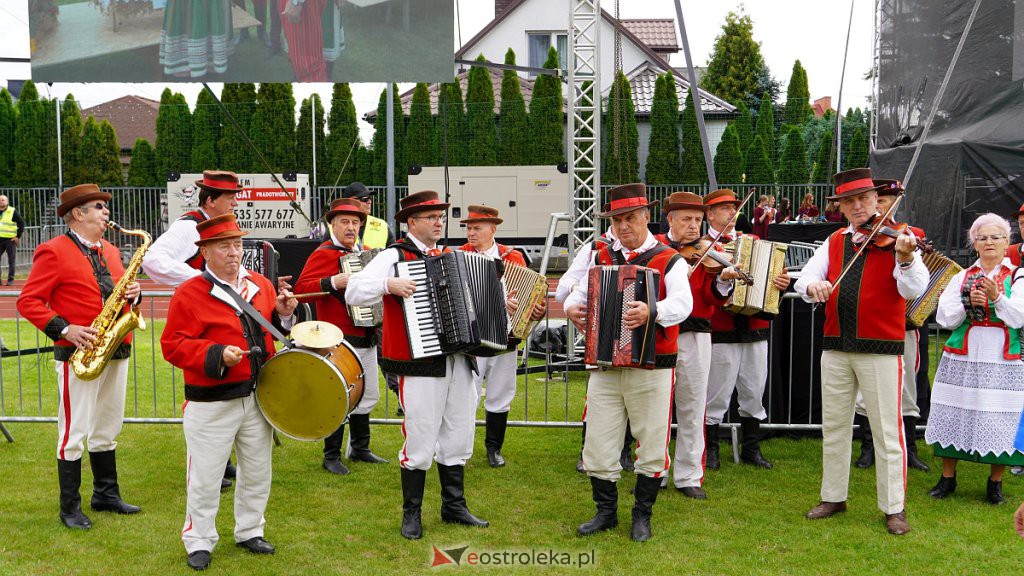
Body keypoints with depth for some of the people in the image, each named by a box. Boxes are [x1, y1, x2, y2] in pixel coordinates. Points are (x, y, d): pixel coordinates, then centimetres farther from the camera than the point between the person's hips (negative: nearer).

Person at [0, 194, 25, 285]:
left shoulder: (13, 212, -4)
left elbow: (21, 223, -5)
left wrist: (18, 237, -8)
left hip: (10, 240, -4)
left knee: (11, 260, 1)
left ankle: (10, 279, 8)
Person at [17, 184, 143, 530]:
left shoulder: (110, 251, 15)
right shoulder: (53, 252, -7)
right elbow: (28, 302, -10)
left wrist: (133, 293, -1)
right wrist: (64, 329, -20)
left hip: (116, 353, 7)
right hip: (78, 356, -7)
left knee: (107, 432, 15)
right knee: (74, 434, 0)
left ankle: (106, 494, 28)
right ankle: (69, 508, 11)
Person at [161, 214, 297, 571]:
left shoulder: (261, 285, 6)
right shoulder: (189, 294, -11)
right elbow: (173, 346, -13)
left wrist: (283, 315, -3)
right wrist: (216, 355, -26)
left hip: (257, 397, 5)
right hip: (211, 405, -5)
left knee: (257, 472, 16)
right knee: (205, 478, 6)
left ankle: (250, 532, 34)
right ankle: (199, 542, 23)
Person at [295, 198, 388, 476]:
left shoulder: (361, 253, 15)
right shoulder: (323, 254, -10)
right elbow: (301, 288, -20)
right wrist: (333, 282, -30)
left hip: (367, 337, 9)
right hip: (341, 340, -8)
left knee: (367, 396, 16)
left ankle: (360, 448, 29)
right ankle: (331, 456, 7)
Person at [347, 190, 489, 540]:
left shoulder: (451, 257, 17)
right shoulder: (395, 256, -4)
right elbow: (353, 292, -13)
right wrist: (390, 284, -26)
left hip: (458, 362, 7)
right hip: (420, 366, -7)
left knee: (458, 439, 13)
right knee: (420, 442, 0)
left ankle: (454, 505, 28)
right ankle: (411, 513, 17)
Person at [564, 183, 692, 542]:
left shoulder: (669, 261, -2)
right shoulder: (600, 258, 12)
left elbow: (682, 304, -16)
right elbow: (580, 291, 12)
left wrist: (652, 312, -36)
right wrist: (571, 308, -12)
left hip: (652, 368, -3)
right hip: (605, 365, 4)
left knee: (652, 444, 4)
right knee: (598, 443, 7)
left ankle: (642, 515, 22)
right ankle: (606, 512, 25)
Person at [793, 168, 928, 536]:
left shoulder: (896, 239, -4)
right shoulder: (834, 242, 10)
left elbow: (914, 290, -15)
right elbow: (805, 278, 3)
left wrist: (905, 258, -34)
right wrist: (813, 285, -21)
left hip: (880, 347, -5)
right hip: (836, 346, 5)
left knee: (886, 430, 0)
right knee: (833, 426, 13)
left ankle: (894, 508, 12)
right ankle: (833, 497, 27)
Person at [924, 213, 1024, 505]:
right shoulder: (961, 276, 12)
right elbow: (944, 317, 4)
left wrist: (996, 297, -21)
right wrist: (967, 303, -12)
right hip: (961, 358, 2)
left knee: (999, 419, -2)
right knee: (953, 414, 1)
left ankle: (995, 482, 14)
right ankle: (947, 477, 15)